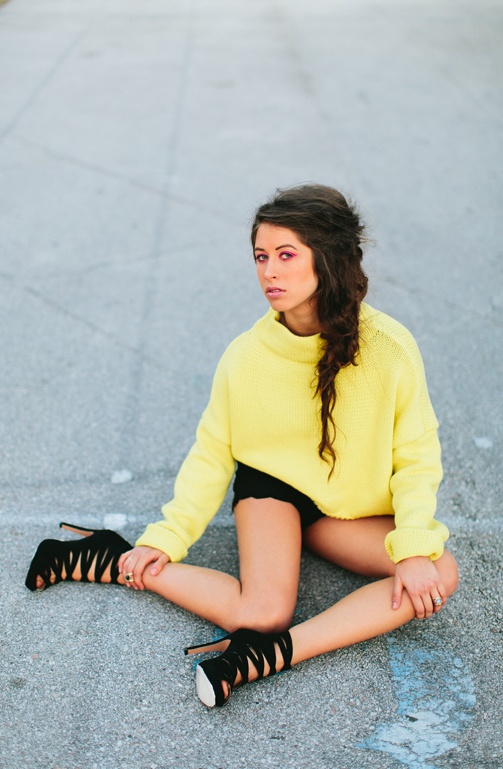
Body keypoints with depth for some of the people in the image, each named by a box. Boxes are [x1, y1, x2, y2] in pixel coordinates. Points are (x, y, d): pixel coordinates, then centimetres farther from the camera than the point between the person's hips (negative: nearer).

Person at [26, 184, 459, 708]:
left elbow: (416, 457, -12)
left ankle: (268, 653, -27)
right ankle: (110, 561, -8)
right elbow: (211, 454, -4)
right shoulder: (246, 356, -17)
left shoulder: (388, 347, -20)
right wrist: (166, 538, -11)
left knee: (439, 575, -22)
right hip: (271, 483, -2)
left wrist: (415, 548, -26)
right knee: (262, 612, -26)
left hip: (351, 508, 2)